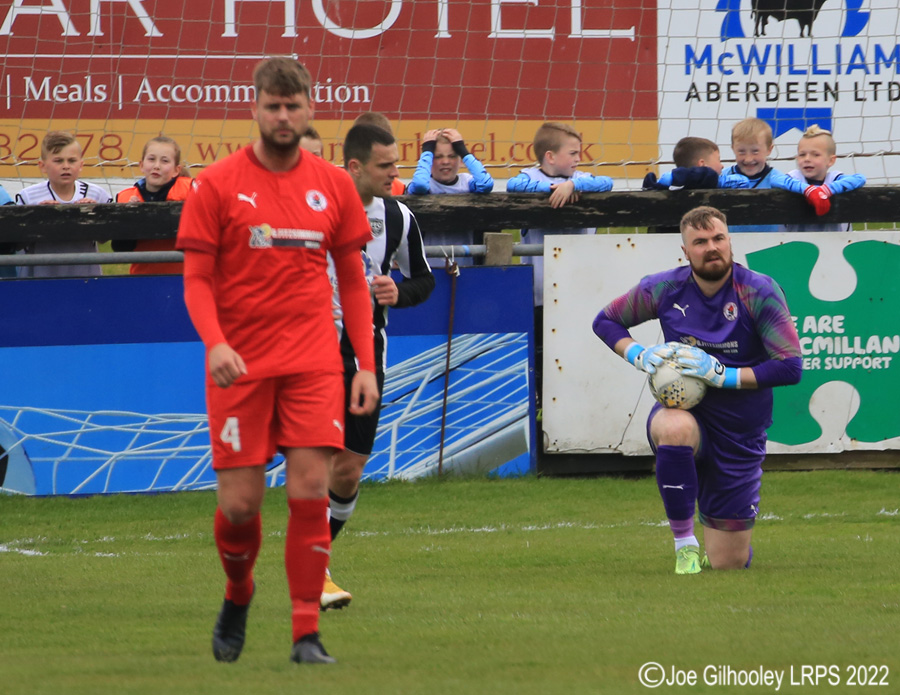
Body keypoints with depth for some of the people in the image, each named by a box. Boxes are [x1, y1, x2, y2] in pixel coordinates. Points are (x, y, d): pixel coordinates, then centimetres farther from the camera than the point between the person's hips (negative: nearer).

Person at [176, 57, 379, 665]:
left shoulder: (333, 185, 7)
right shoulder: (218, 185, 0)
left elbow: (353, 281, 12)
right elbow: (197, 278, -1)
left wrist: (367, 365, 5)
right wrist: (214, 342, -18)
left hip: (314, 363, 1)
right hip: (240, 364, -1)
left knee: (311, 493, -10)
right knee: (240, 502, -2)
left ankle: (307, 633, -4)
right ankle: (238, 595, 29)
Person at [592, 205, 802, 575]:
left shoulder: (760, 292, -13)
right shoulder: (664, 289, -7)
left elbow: (790, 367, -16)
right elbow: (605, 321, 8)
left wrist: (722, 374, -24)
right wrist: (639, 355, -11)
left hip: (739, 436, 0)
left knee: (728, 565, 4)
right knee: (674, 429, -42)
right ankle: (684, 545, -24)